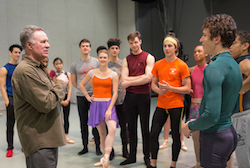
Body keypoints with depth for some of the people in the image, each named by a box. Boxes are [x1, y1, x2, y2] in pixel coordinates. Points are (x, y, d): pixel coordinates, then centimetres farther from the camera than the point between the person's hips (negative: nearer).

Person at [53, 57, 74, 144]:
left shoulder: (67, 74, 6)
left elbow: (70, 88, 4)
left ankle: (66, 137, 12)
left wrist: (67, 99, -6)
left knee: (66, 118, 5)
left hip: (66, 98, 3)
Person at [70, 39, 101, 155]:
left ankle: (98, 146, 12)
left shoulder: (97, 62, 1)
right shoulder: (75, 64, 5)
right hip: (80, 96, 2)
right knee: (83, 123, 9)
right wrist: (82, 89, 10)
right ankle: (85, 146, 20)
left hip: (94, 96, -2)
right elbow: (73, 81, 14)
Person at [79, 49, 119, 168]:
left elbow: (115, 93, -5)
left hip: (108, 104, -2)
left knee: (112, 129, -23)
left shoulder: (113, 74, -1)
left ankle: (106, 157, -18)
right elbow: (81, 84, 19)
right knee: (102, 133, 7)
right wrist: (87, 96, 7)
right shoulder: (92, 72, 5)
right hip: (96, 105, 2)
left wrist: (109, 109, -13)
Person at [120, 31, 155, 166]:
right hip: (130, 96, 4)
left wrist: (129, 82, -9)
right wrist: (141, 77, -10)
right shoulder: (126, 60, 10)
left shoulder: (148, 57, -1)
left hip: (143, 96, -3)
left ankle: (146, 156, 18)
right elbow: (124, 79, -2)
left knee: (145, 128, 6)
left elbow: (148, 78, -13)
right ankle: (132, 156, 22)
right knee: (131, 127, 10)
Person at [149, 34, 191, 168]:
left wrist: (170, 88, -19)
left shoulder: (182, 65, -5)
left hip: (176, 106, -3)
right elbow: (153, 84, 14)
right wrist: (158, 90, -9)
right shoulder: (158, 64, 7)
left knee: (176, 136, 6)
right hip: (161, 105, 4)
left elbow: (187, 89, -6)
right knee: (153, 134, 1)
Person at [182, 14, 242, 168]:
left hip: (215, 136, -9)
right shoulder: (234, 65, 8)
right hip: (229, 132, 9)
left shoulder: (214, 68, -21)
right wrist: (199, 122, 18)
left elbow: (212, 115, -27)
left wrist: (190, 126, -9)